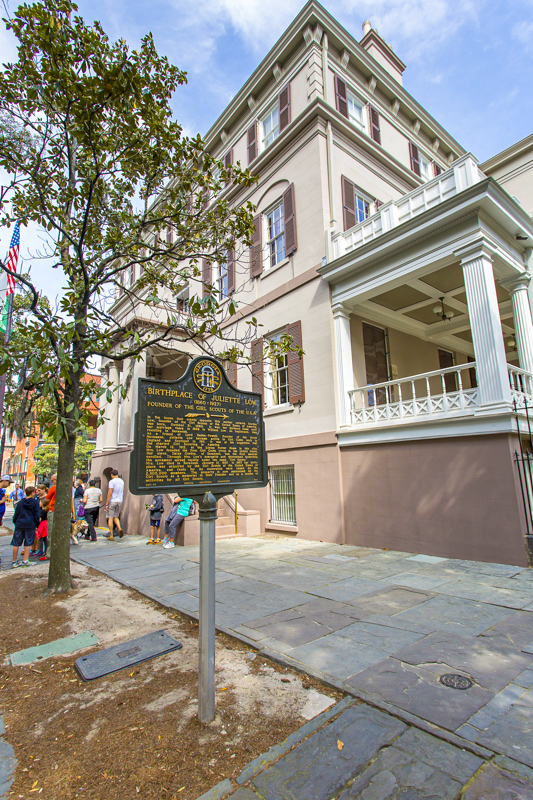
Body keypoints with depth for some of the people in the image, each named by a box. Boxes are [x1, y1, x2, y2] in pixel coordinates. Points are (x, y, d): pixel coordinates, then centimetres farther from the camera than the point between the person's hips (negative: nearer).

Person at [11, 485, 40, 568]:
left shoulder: (20, 503, 4)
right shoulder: (35, 502, -4)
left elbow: (16, 515, 8)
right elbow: (37, 515, -4)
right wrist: (37, 524, 7)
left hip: (19, 525, 2)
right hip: (30, 525, -2)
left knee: (16, 543, 10)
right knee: (28, 544, 7)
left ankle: (14, 561, 17)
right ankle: (25, 561, 6)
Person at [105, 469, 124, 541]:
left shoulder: (112, 481, -10)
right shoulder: (122, 481, 10)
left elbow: (110, 493, -16)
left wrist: (106, 503, -13)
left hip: (112, 501, -6)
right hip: (119, 501, 6)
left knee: (110, 518, 3)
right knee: (116, 517, 18)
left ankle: (111, 536, 4)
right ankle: (119, 528, -8)